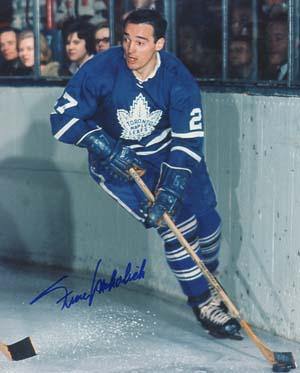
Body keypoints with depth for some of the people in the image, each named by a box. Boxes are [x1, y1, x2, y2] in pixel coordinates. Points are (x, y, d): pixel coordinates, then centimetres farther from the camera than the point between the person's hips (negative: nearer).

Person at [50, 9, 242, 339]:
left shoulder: (179, 80, -21)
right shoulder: (101, 70, -24)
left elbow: (188, 142, -23)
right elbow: (63, 118, -17)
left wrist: (170, 191, -34)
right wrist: (106, 148, -29)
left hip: (165, 153, 3)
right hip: (114, 160, -3)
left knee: (206, 220, 2)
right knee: (176, 223, -17)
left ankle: (204, 284, 31)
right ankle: (203, 303, -4)